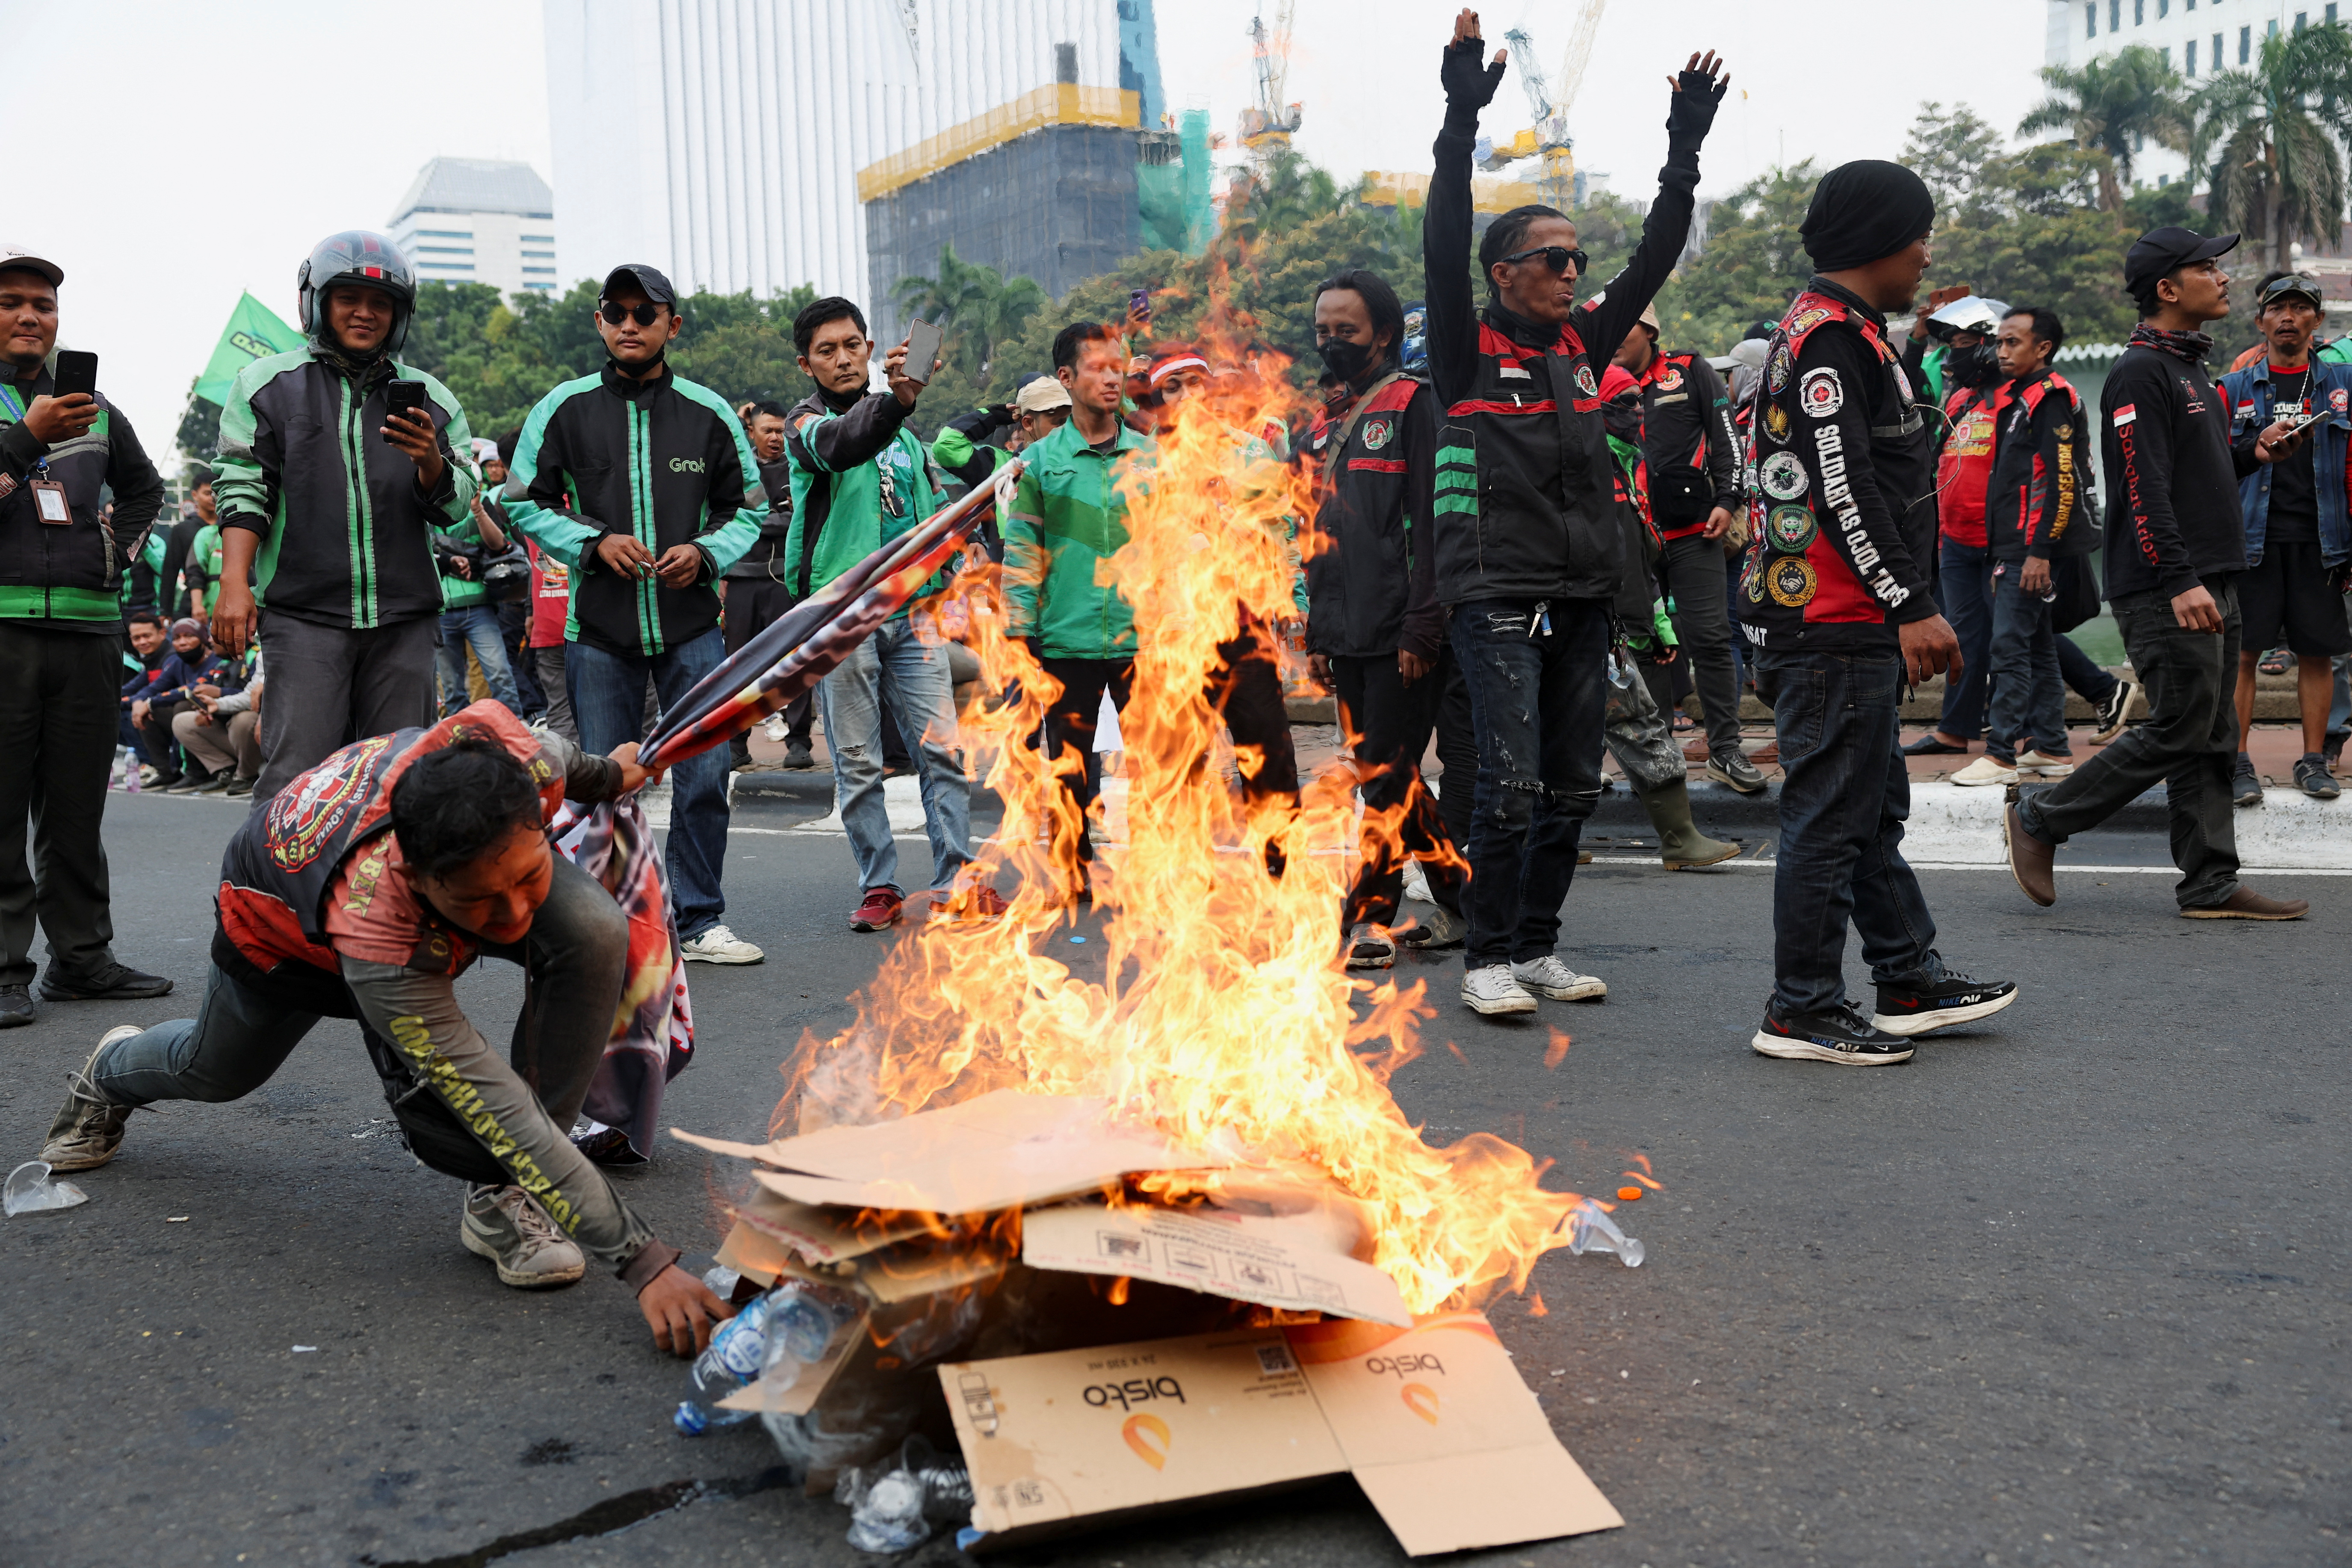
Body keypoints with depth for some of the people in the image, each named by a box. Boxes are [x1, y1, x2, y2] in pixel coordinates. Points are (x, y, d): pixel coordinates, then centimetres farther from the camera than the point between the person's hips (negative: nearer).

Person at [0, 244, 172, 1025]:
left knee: (76, 807, 10)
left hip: (87, 624, 5)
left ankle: (82, 956, 16)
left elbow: (143, 486, 34)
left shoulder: (91, 406, 19)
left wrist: (119, 550, 18)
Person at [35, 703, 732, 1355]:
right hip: (286, 912, -2)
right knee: (217, 1072, 24)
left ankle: (504, 1196, -17)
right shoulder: (379, 945, -48)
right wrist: (642, 1260, -50)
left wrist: (605, 775, 8)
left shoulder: (520, 756, -42)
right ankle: (114, 1073, 62)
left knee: (595, 934, -30)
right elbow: (504, 1115, -47)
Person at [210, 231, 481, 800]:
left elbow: (457, 510, 10)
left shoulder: (428, 400, 14)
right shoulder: (270, 385, 9)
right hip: (304, 612, -3)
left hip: (405, 618, 3)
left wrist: (430, 462, -12)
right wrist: (234, 581, -9)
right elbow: (242, 489, 3)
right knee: (296, 780, -10)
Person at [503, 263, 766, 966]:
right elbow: (525, 502, 5)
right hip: (599, 626, 0)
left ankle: (699, 921, 12)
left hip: (691, 624, 1)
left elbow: (747, 506, 11)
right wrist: (594, 543, -10)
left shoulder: (709, 412, 3)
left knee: (704, 776, 0)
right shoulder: (564, 410, 1)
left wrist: (705, 552, -9)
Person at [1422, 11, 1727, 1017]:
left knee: (1573, 786, 8)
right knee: (1511, 785, -10)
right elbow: (1443, 249, -16)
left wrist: (1685, 151, 6)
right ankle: (1486, 958, 2)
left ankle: (1536, 946, 20)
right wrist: (1462, 123, -23)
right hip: (1497, 599, -6)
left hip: (1583, 600, 6)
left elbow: (1654, 258, 13)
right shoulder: (1467, 348, -2)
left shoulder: (1583, 342, 14)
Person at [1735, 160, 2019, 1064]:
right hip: (1835, 626, -11)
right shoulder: (1833, 336, -14)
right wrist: (1912, 605, -21)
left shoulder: (1839, 331, 20)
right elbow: (1845, 487, -22)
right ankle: (1802, 1013, 2)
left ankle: (1910, 982, 26)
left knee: (1874, 810, 16)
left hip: (1849, 625, 11)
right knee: (1830, 815, -5)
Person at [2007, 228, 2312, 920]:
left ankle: (2210, 884, 12)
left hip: (2209, 584, 10)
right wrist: (2181, 582, -26)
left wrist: (2253, 450, 8)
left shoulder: (2189, 366, 19)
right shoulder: (2141, 372, -13)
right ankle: (2039, 820, 3)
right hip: (2165, 593, -10)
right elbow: (2145, 487, -20)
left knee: (2211, 739, 8)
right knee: (2180, 731, -7)